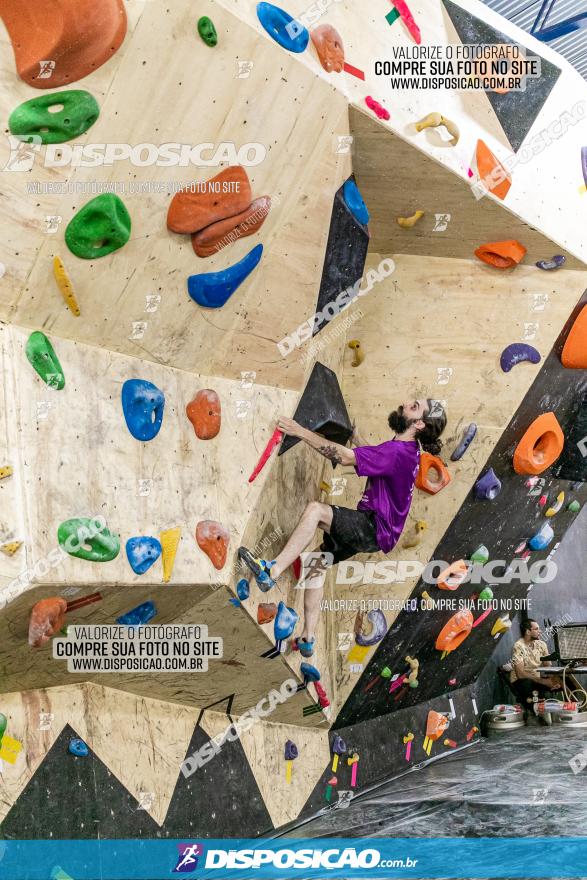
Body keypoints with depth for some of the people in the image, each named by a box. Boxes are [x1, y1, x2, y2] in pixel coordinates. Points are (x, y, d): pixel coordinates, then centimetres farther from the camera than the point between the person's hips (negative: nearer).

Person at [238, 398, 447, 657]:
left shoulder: (397, 451, -21)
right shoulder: (407, 450, 10)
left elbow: (345, 457, -26)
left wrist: (301, 431, -23)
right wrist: (355, 436, 25)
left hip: (375, 530, -10)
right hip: (368, 528, 10)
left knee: (315, 509, -28)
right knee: (317, 561, 13)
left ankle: (271, 572, -29)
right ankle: (308, 639, 17)